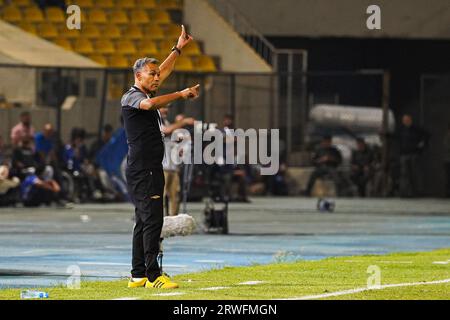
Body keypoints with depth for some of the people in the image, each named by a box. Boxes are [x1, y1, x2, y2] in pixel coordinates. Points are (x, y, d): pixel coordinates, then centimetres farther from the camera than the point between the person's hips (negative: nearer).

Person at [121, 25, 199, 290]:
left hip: (151, 169, 11)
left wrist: (179, 47, 35)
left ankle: (139, 275, 13)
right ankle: (153, 275, -19)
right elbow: (148, 104, -33)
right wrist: (180, 94, -32)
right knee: (152, 220, -15)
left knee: (145, 222, 11)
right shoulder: (132, 97, -10)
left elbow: (164, 71, 32)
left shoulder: (146, 93, 19)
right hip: (142, 169, -11)